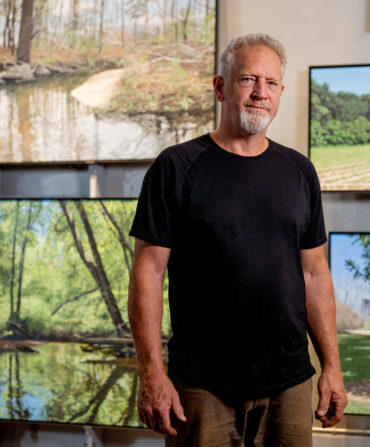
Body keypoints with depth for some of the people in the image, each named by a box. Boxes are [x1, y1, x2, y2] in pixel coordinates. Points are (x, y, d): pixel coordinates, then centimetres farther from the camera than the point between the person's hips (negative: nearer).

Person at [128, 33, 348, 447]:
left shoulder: (299, 172, 8)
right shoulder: (177, 167, -5)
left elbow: (314, 273, 10)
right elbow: (148, 271, -7)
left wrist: (331, 366, 7)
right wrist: (151, 373, -13)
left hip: (290, 384, 4)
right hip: (202, 388, -3)